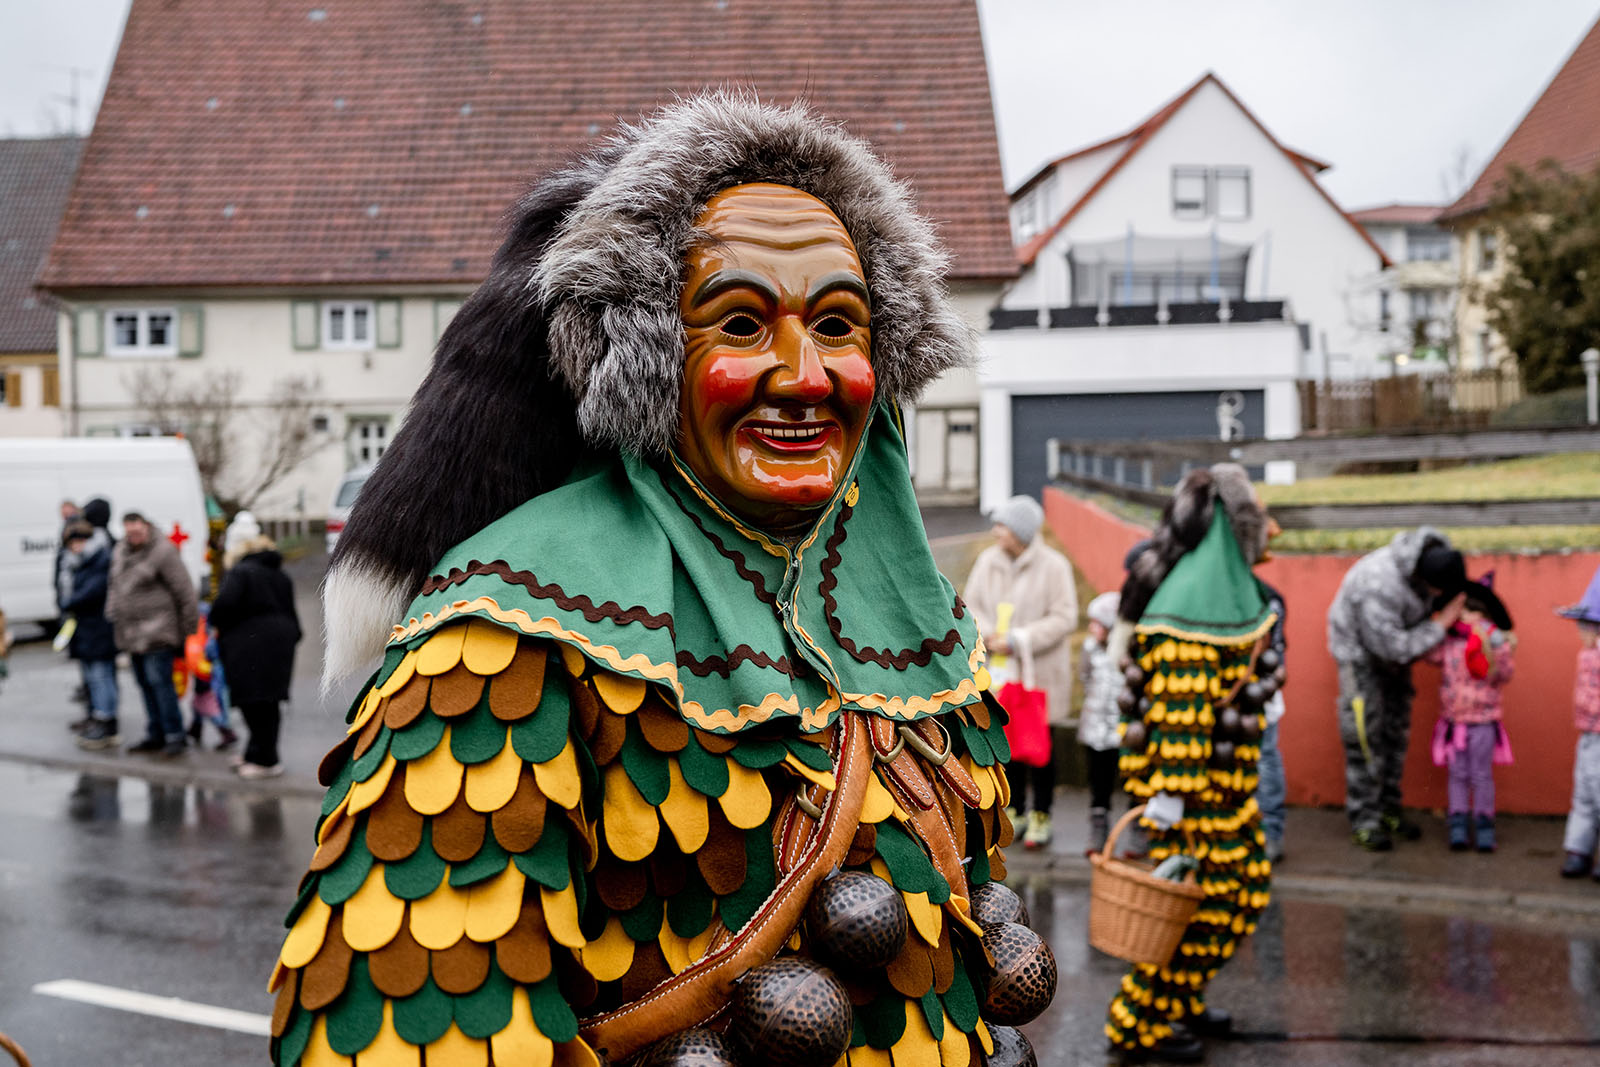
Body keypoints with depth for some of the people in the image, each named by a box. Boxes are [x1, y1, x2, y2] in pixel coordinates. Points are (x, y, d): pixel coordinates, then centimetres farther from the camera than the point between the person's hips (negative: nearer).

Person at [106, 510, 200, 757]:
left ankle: (175, 736, -7)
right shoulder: (120, 552, 10)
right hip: (131, 632, 8)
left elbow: (184, 591, -12)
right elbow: (116, 586, 24)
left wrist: (190, 626, -11)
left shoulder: (163, 551, -13)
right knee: (144, 682, 12)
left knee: (159, 681, -12)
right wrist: (112, 615, 16)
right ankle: (156, 735, 20)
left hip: (157, 630, -8)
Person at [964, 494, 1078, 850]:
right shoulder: (988, 560, 3)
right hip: (1000, 672, 4)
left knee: (1039, 744, 3)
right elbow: (971, 605, 10)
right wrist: (989, 635, -10)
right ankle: (1016, 810, 24)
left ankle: (1040, 815, 17)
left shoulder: (1053, 566, -12)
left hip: (1040, 673, -4)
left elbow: (1063, 619, -14)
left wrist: (1018, 641, -18)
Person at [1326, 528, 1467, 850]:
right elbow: (1393, 647, -31)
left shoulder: (1440, 556, -18)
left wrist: (1424, 649, -10)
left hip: (1394, 645, 7)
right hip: (1361, 646, -7)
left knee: (1396, 732, 10)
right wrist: (1439, 626, -26)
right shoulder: (1380, 586, -40)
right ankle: (1364, 821, -4)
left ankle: (1388, 810, 20)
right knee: (1365, 736, -9)